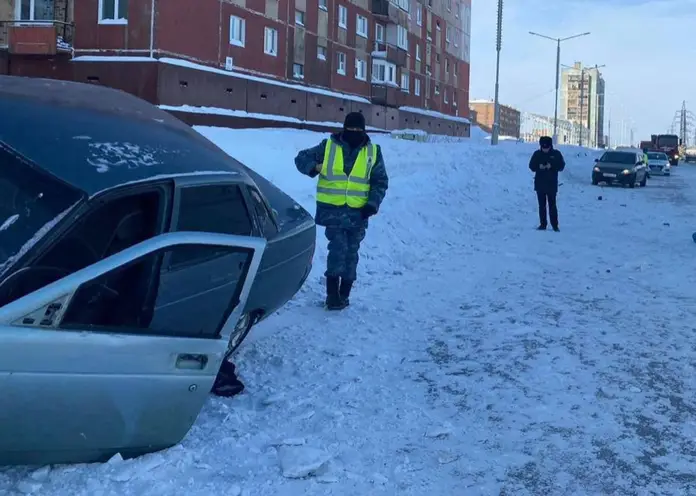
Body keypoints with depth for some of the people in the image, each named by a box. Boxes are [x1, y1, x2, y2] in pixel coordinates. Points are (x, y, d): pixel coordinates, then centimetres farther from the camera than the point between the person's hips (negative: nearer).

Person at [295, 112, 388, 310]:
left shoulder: (373, 152, 6)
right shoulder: (328, 146, 1)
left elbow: (380, 182, 10)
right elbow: (301, 158, 9)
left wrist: (373, 204, -4)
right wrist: (314, 168, -12)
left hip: (357, 213, 3)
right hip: (333, 210, -2)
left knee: (351, 253, 8)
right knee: (338, 248, -13)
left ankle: (343, 294, 18)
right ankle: (332, 294, -7)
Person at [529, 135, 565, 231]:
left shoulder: (556, 154, 0)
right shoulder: (537, 154, 4)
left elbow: (561, 166, -2)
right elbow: (531, 166, 3)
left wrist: (552, 166, -19)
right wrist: (539, 166, -17)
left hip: (551, 184, -2)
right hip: (539, 184, 2)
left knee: (552, 205, -3)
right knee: (542, 205, 6)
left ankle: (555, 225, 2)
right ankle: (542, 224, 12)